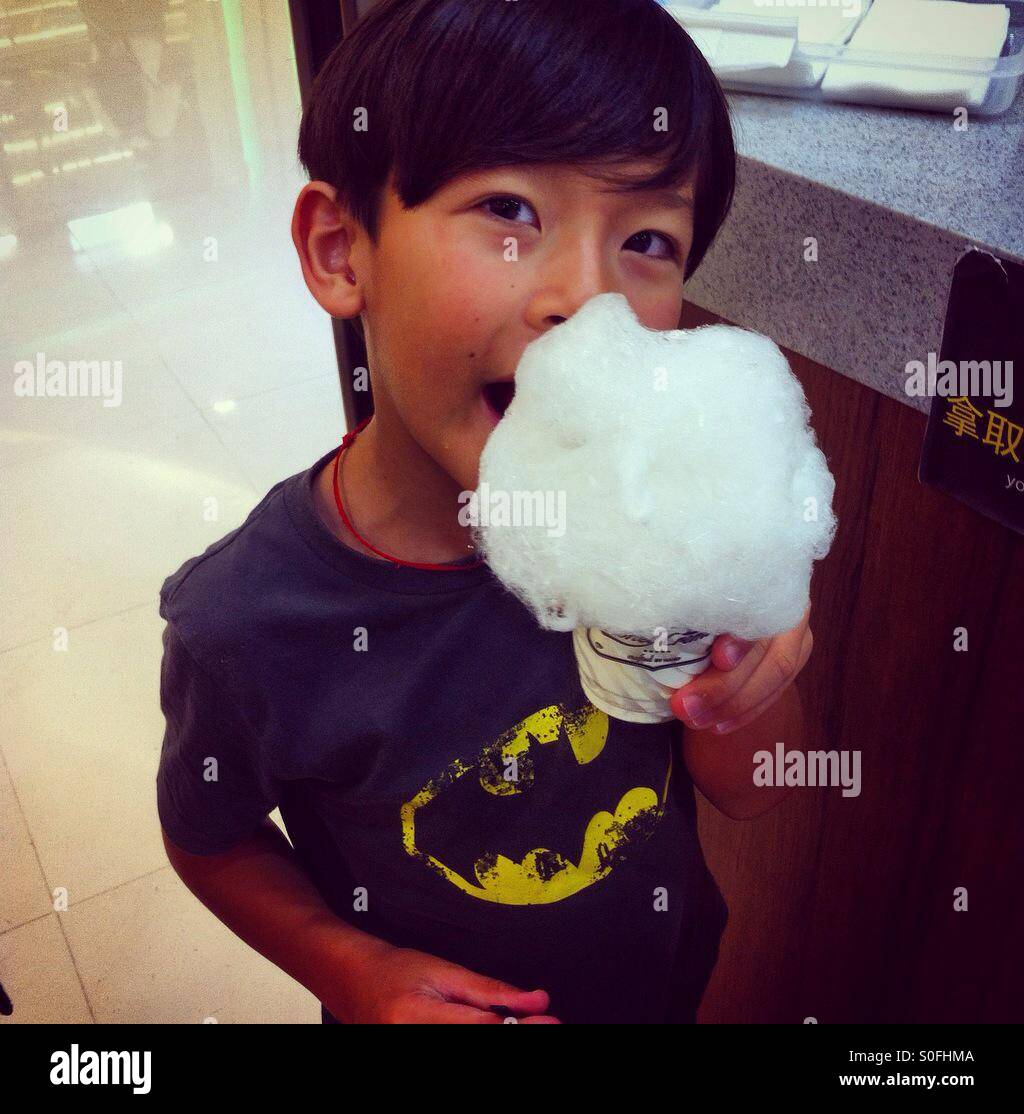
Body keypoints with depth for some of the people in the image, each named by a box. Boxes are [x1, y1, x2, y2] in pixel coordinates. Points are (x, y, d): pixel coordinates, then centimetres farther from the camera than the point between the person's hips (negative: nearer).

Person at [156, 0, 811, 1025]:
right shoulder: (246, 624, -29)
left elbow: (746, 794, -11)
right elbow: (211, 837, -8)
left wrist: (739, 698, -31)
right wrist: (352, 971, -21)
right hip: (437, 997, -2)